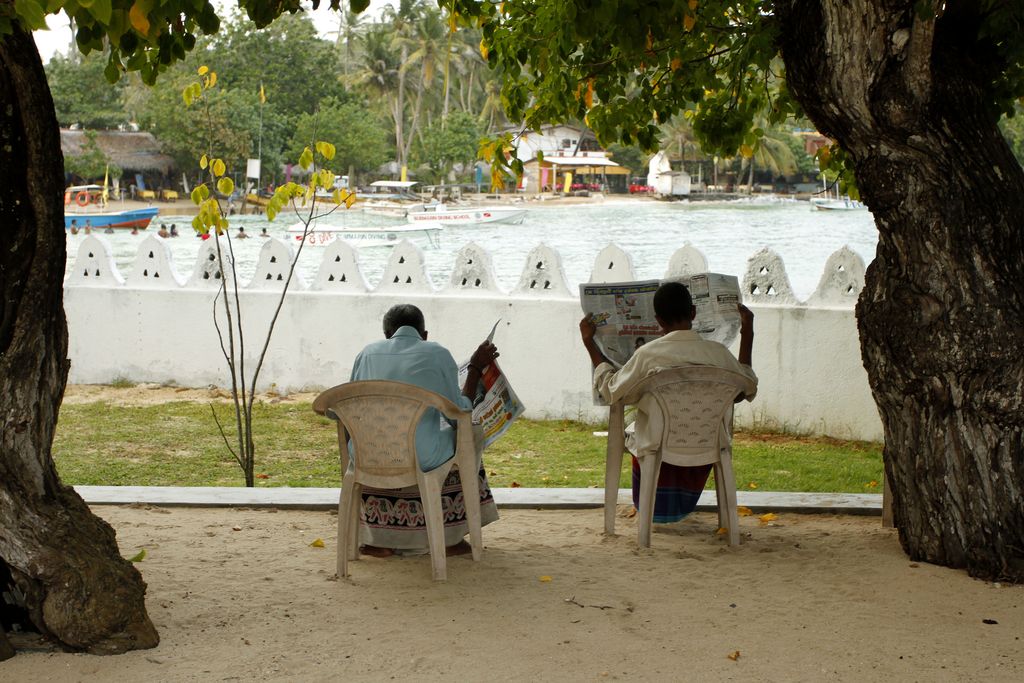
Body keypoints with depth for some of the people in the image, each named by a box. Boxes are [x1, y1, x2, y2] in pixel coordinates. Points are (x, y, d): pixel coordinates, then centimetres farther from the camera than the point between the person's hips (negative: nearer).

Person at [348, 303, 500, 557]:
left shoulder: (367, 353, 7)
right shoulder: (439, 354, -1)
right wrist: (476, 369, 11)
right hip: (422, 459, -3)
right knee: (471, 433, 28)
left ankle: (378, 538, 33)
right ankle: (451, 537, 30)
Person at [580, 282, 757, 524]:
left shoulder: (648, 354, -18)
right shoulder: (717, 353, -11)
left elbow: (611, 391, -4)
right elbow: (749, 389, 7)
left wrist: (589, 342, 3)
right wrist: (747, 335, 12)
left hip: (658, 448, -2)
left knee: (632, 431, 32)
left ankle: (655, 506, 39)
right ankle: (680, 507, 44)